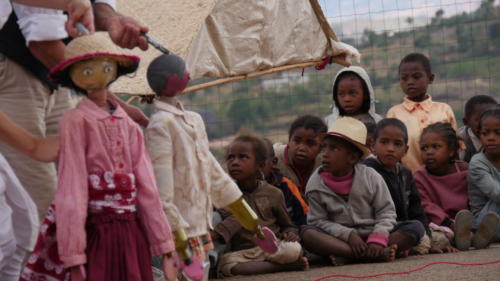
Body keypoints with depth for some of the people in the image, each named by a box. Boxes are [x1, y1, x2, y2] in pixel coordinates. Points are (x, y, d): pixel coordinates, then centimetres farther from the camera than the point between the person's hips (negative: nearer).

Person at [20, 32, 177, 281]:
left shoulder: (130, 126, 13)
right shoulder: (76, 121, -3)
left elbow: (147, 189, 9)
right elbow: (71, 191, -9)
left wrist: (165, 251, 4)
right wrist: (74, 260, -16)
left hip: (133, 238, 5)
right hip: (96, 236, -5)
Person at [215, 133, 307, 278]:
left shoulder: (273, 194, 8)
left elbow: (287, 225, 18)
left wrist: (290, 234, -5)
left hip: (272, 247, -1)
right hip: (242, 252, 1)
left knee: (294, 249, -34)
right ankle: (286, 266, -28)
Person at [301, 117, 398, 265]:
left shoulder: (371, 177, -1)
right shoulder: (316, 184, 0)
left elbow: (386, 212, -1)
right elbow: (318, 221, -2)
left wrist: (377, 240, -20)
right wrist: (348, 235, -17)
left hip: (369, 233, 1)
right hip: (338, 238, -1)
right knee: (306, 233, -30)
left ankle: (347, 257, -35)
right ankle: (378, 254, -38)